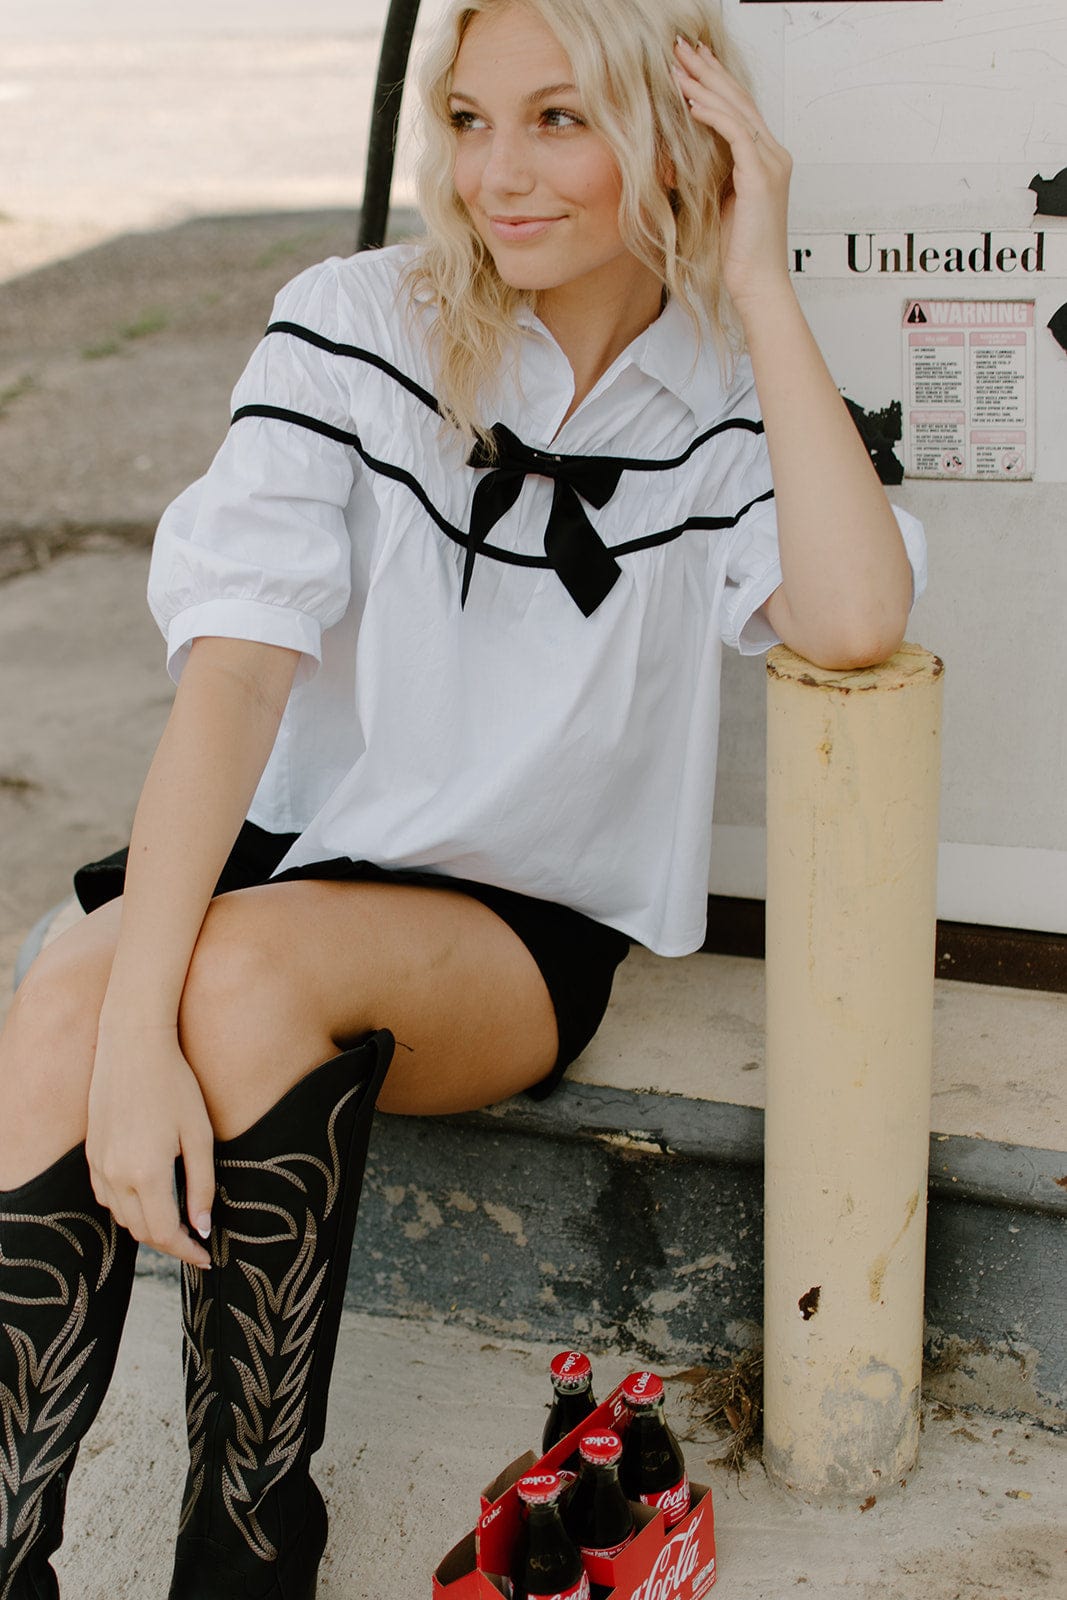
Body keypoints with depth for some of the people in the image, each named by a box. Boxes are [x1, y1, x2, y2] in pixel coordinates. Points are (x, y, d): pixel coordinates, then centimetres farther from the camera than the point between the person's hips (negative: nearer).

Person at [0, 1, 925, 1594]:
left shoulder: (730, 403, -3)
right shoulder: (355, 325, -5)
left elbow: (856, 622, -24)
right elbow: (236, 664, -17)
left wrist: (763, 285, -19)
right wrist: (134, 1020, -29)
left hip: (530, 927, -1)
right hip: (295, 852, 1)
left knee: (254, 959, -32)